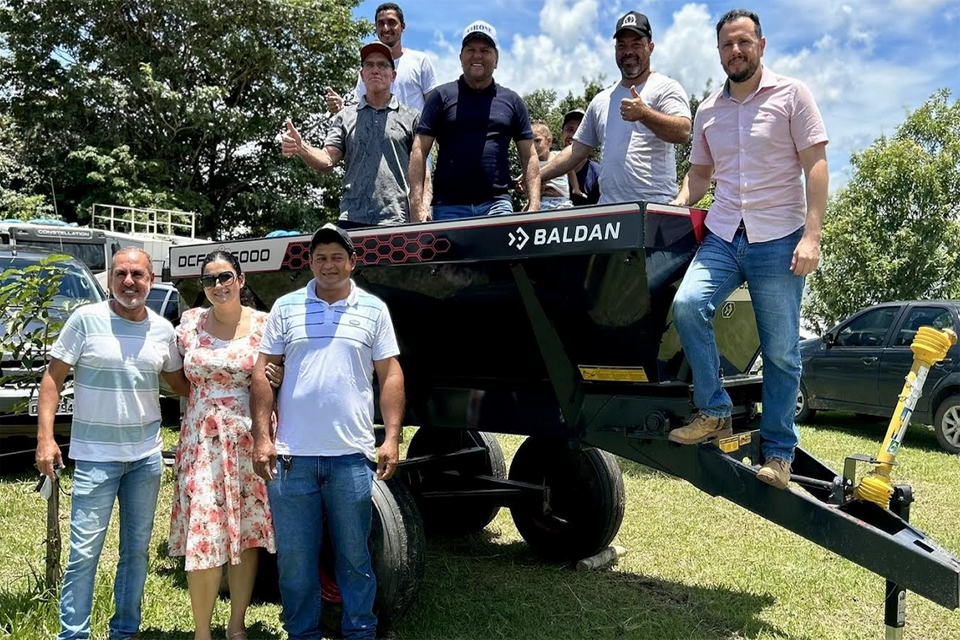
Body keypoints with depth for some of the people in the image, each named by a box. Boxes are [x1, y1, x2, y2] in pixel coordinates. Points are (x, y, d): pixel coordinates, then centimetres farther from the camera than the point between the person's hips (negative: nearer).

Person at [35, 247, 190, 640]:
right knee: (84, 552, -1)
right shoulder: (86, 320, -6)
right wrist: (45, 437, -12)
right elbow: (53, 378, -4)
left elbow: (180, 382, 16)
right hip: (96, 456, -4)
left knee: (137, 549, 13)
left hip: (146, 456, 4)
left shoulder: (163, 329, 4)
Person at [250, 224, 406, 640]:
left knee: (355, 555, 9)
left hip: (352, 456, 0)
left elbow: (390, 375, 5)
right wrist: (262, 438, -1)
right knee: (294, 558, 10)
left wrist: (392, 439, -3)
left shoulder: (373, 310, 5)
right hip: (292, 455, 1)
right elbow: (263, 374, 6)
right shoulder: (286, 308, 6)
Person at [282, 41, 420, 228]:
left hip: (397, 221, -1)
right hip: (352, 219, 2)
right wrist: (301, 148, -14)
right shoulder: (345, 118, 17)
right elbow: (327, 160, 7)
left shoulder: (411, 118, 10)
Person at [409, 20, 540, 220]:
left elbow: (529, 156, 12)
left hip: (496, 203, 1)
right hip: (449, 206, -1)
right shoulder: (442, 96, 8)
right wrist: (417, 200, -10)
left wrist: (534, 203, -1)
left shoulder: (511, 101, 14)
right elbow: (420, 151, 2)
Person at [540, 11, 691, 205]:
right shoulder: (601, 100, 20)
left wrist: (644, 114, -30)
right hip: (607, 211, 5)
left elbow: (683, 133, -14)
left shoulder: (666, 88, 3)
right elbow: (577, 151, 22)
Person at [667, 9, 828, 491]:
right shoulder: (708, 110, 14)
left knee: (781, 351, 0)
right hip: (723, 237, 3)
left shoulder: (791, 95, 2)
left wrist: (812, 235, -13)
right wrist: (672, 212, 2)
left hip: (778, 239, -3)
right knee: (687, 304, -23)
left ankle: (778, 451, 14)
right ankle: (714, 412, -7)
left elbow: (815, 166, -3)